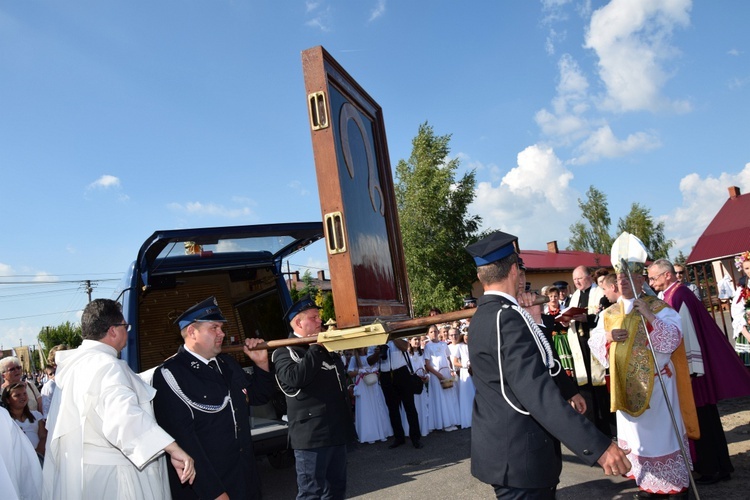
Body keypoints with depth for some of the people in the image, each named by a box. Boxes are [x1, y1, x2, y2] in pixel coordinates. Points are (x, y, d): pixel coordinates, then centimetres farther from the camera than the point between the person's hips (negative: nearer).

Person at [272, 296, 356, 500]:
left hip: (336, 431, 8)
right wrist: (317, 348, -21)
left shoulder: (325, 347, 16)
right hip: (312, 435, -8)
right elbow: (295, 378, -29)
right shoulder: (285, 352, -7)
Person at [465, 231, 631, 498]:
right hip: (519, 455, -10)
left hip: (505, 447, 10)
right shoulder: (506, 318, -21)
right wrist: (598, 446, -34)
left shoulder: (484, 316, 11)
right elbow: (536, 391, -31)